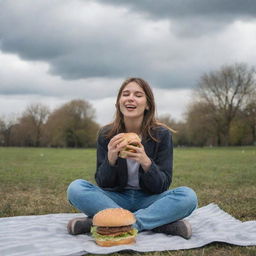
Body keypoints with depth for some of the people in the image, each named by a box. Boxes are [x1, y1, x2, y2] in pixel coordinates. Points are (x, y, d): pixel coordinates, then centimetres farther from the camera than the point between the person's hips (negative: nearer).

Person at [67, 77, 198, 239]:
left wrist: (146, 163, -30)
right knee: (75, 188, -24)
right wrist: (110, 159, -27)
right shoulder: (106, 135, -5)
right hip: (116, 199, 1)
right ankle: (160, 224, -25)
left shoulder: (162, 134, -9)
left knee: (188, 196, -29)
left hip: (148, 200, 0)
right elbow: (102, 183, -6)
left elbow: (162, 186, -10)